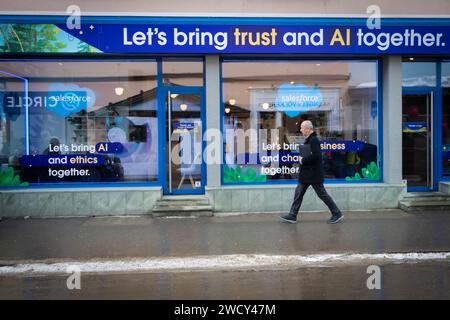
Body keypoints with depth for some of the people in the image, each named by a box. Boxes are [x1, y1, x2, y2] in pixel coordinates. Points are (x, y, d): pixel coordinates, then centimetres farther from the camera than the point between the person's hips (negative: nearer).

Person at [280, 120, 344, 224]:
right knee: (299, 192, 10)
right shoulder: (309, 139, 13)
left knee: (322, 194, 0)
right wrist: (302, 158, 7)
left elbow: (315, 156, -29)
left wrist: (303, 160, -17)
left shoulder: (313, 140, -19)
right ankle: (292, 215, 16)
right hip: (307, 174, 10)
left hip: (314, 174, -10)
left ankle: (337, 214, 14)